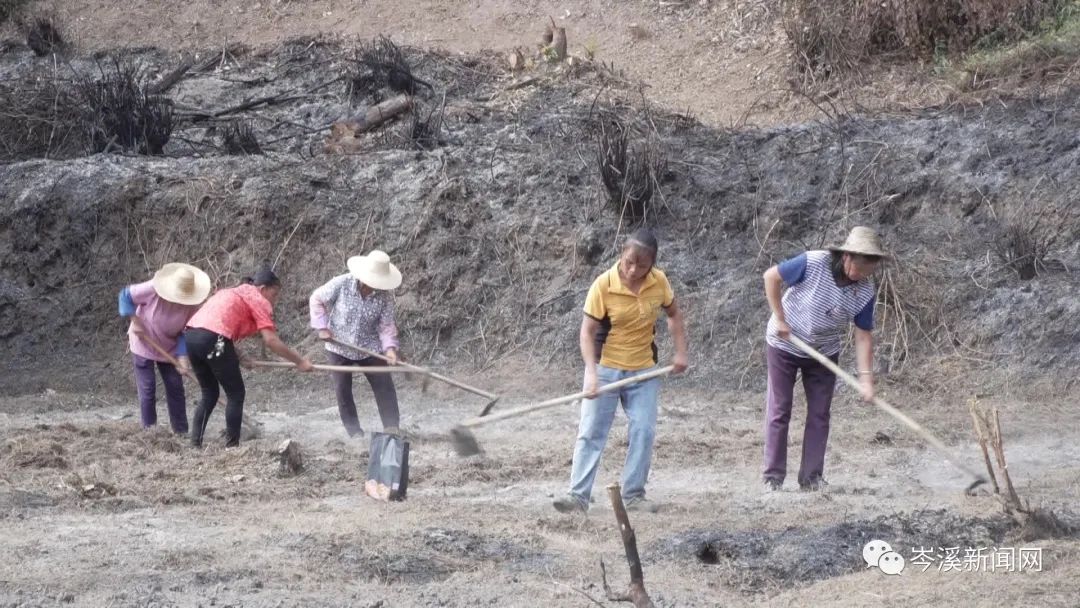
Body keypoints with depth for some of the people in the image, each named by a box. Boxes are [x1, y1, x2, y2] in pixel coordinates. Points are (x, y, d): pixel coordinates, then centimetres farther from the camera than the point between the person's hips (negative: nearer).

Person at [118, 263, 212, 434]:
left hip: (169, 348, 3)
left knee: (175, 388, 4)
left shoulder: (192, 304, -23)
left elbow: (186, 331, -13)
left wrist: (182, 356, -24)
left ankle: (181, 432, 12)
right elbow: (126, 295, -18)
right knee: (147, 389, -4)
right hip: (143, 344, -3)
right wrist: (135, 321, -22)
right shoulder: (154, 289, -31)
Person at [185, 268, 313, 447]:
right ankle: (232, 446, 3)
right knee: (236, 394, 5)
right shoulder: (258, 300, 6)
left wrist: (238, 357, 15)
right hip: (213, 339, -8)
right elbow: (271, 340, -4)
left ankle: (195, 444, 14)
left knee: (210, 394, 20)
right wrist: (299, 361, 2)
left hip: (191, 334, 8)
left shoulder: (234, 293, 31)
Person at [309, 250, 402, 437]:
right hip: (339, 346, -1)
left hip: (370, 348, 1)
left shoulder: (385, 294, -16)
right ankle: (355, 432, 14)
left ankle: (392, 429, -1)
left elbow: (386, 324, -10)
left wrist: (390, 347, -26)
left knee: (385, 386, -5)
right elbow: (316, 300, -7)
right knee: (343, 391, 3)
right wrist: (322, 327, -14)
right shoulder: (341, 284, -21)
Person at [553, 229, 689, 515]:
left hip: (644, 371, 3)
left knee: (644, 432, 1)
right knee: (590, 432, -5)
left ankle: (633, 495, 10)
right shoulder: (603, 285, -19)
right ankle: (578, 496, -6)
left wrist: (680, 351, 0)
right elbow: (587, 331, -17)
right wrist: (591, 372, -27)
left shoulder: (659, 282, -9)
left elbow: (674, 314, 10)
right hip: (605, 369, -3)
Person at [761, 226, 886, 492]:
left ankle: (812, 478, 10)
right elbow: (771, 276, -18)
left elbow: (863, 336, -13)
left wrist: (866, 378, -22)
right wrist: (779, 319, -19)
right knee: (779, 411, 0)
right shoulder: (813, 264, -29)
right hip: (784, 346, -3)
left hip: (824, 353, 3)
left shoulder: (865, 291, -18)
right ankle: (773, 478, 6)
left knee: (819, 415, 3)